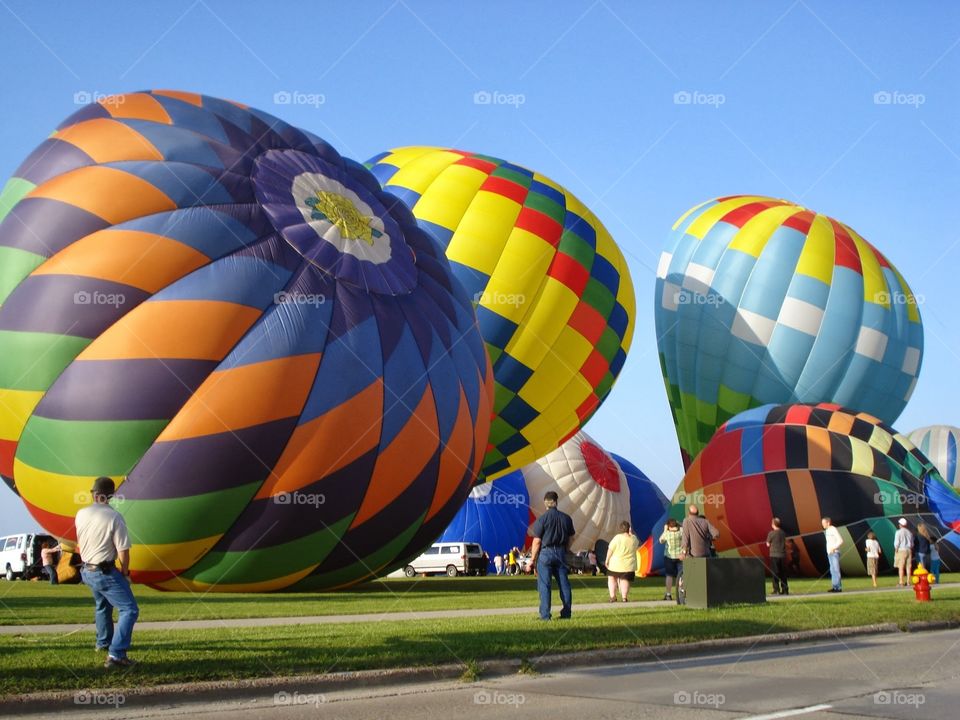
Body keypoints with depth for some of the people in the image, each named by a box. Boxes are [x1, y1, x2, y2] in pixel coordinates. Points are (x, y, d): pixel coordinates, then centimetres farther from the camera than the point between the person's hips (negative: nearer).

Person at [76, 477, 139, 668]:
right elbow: (123, 551, -17)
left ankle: (103, 642, 49)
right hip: (106, 573, -7)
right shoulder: (114, 517, -19)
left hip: (87, 571, 7)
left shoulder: (81, 514, -1)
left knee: (102, 606, 31)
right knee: (129, 610, -5)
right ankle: (115, 654, -16)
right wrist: (125, 573, -2)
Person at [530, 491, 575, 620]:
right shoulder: (566, 518, 4)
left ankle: (545, 615, -2)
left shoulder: (542, 519, -10)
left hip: (545, 553, -4)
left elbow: (537, 541, -9)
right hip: (561, 553, 4)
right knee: (564, 583, 11)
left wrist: (532, 559, -2)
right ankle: (567, 612, 14)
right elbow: (570, 538, 9)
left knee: (544, 585, 0)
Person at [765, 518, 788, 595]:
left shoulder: (771, 533, -10)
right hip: (783, 555, 5)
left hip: (774, 555, -5)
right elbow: (785, 543, 13)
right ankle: (785, 589, 9)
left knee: (775, 573, 0)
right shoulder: (783, 533, 5)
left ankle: (776, 590, -4)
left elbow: (768, 544, -2)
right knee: (783, 573, 9)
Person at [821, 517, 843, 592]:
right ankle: (834, 587, 10)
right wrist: (828, 551, 11)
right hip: (829, 553, 9)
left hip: (834, 552, -9)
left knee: (836, 569, -9)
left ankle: (838, 587, -9)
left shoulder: (834, 530, -10)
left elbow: (840, 540, -16)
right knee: (832, 570, 8)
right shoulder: (826, 531, 16)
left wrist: (834, 548, -24)